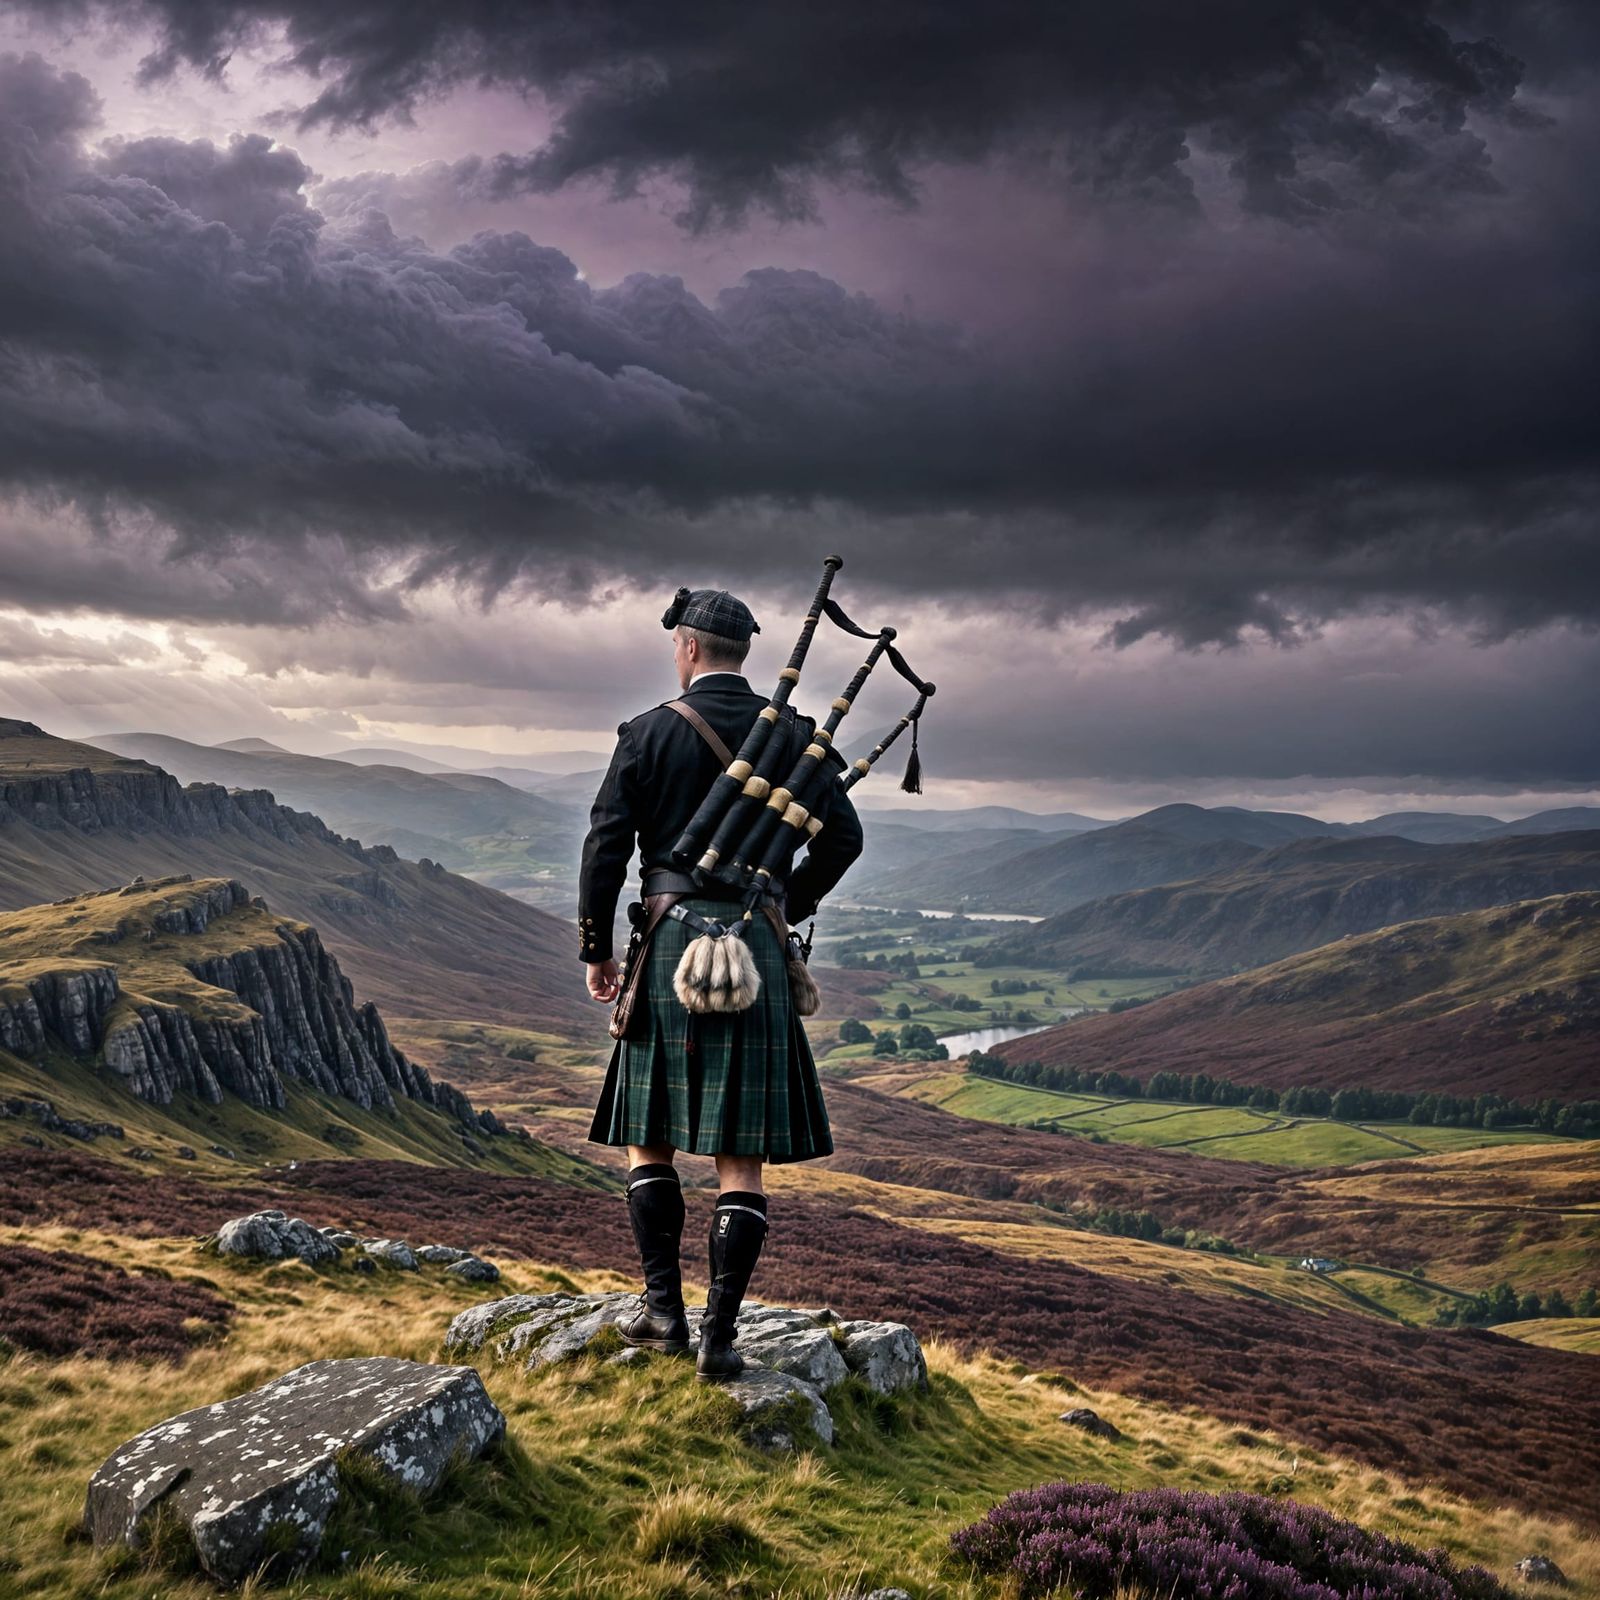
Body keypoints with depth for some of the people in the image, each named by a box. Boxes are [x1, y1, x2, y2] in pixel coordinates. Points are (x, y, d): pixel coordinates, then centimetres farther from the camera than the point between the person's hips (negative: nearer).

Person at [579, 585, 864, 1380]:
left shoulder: (649, 732, -1)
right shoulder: (793, 733, 6)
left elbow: (605, 845, -5)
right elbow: (842, 836, 3)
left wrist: (595, 950, 4)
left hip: (670, 947, -1)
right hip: (757, 955, 2)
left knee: (648, 1134, 14)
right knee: (742, 1155, 4)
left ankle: (663, 1307, 13)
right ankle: (719, 1335, 3)